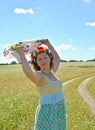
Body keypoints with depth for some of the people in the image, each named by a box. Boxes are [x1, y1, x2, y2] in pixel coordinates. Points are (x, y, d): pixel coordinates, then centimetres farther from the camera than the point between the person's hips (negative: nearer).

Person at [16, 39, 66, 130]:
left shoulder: (52, 72, 3)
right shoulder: (38, 76, -18)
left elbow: (57, 58, 22)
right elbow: (29, 73, -43)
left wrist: (48, 44, 23)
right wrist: (21, 54, -32)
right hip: (47, 111, -7)